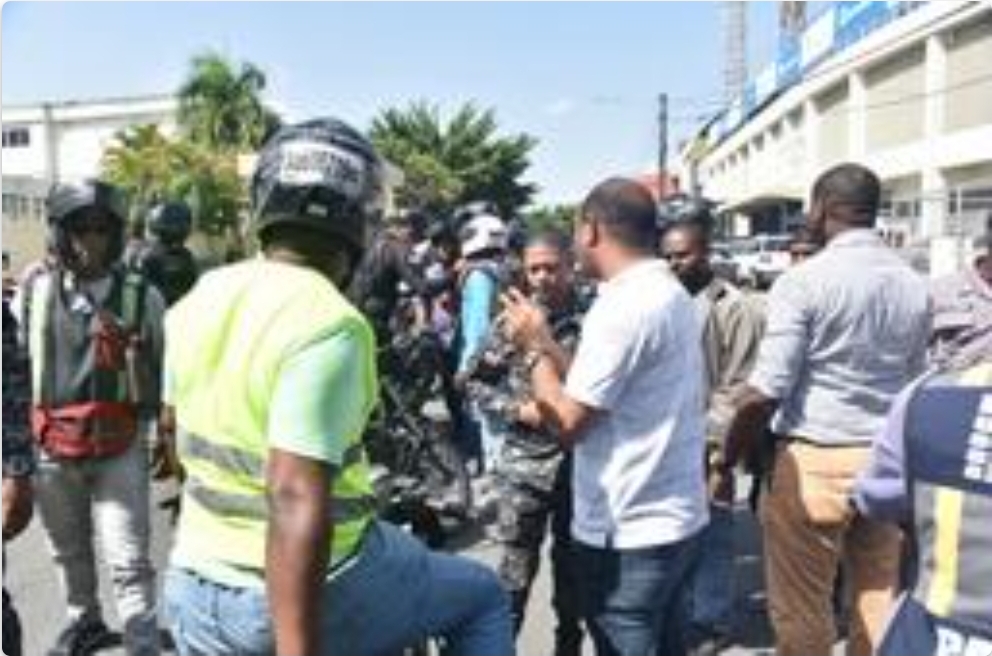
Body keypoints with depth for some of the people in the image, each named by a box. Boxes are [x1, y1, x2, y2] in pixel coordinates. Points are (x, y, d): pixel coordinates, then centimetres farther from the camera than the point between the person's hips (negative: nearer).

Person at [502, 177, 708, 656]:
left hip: (628, 532, -9)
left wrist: (534, 347, -7)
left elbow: (568, 423, -19)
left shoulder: (622, 305, -21)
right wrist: (548, 341, 10)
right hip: (672, 517, 9)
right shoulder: (671, 293, 9)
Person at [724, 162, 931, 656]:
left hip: (814, 461, -6)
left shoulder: (804, 280, -13)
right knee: (879, 602, 17)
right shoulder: (914, 285, 8)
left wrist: (727, 459, -5)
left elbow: (766, 391, -16)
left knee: (801, 611, 6)